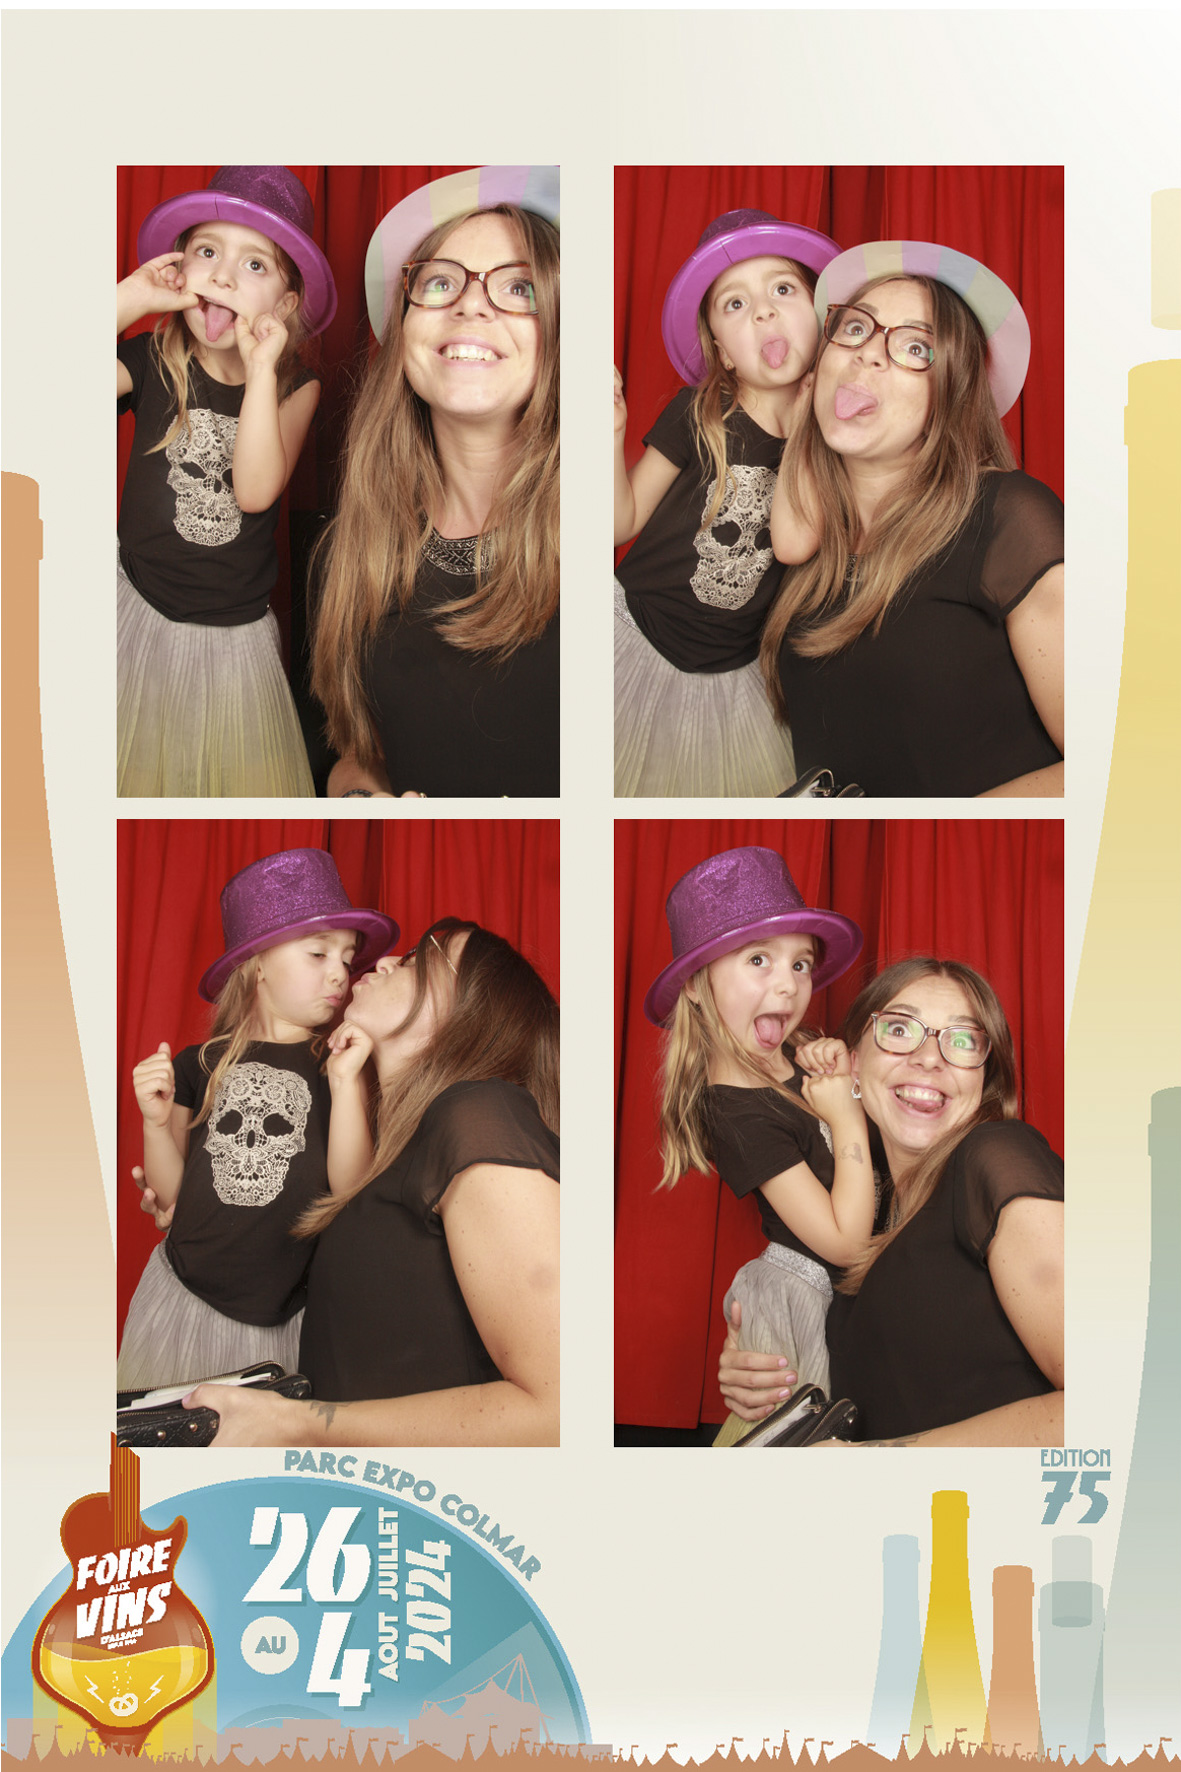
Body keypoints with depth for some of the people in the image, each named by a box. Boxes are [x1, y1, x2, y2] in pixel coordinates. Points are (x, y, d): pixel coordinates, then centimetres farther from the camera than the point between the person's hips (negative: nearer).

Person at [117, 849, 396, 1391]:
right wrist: (157, 1122, -10)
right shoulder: (199, 1065, 4)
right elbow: (171, 1196, 7)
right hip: (185, 1298, 2)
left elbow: (353, 1188, -11)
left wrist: (346, 1081, -18)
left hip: (286, 1320, -1)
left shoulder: (338, 1066, 0)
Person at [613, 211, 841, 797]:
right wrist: (612, 434, -24)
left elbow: (797, 543, -23)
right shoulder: (699, 417, -12)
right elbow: (621, 523, -6)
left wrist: (806, 417, -15)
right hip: (638, 635, -3)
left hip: (729, 675, 3)